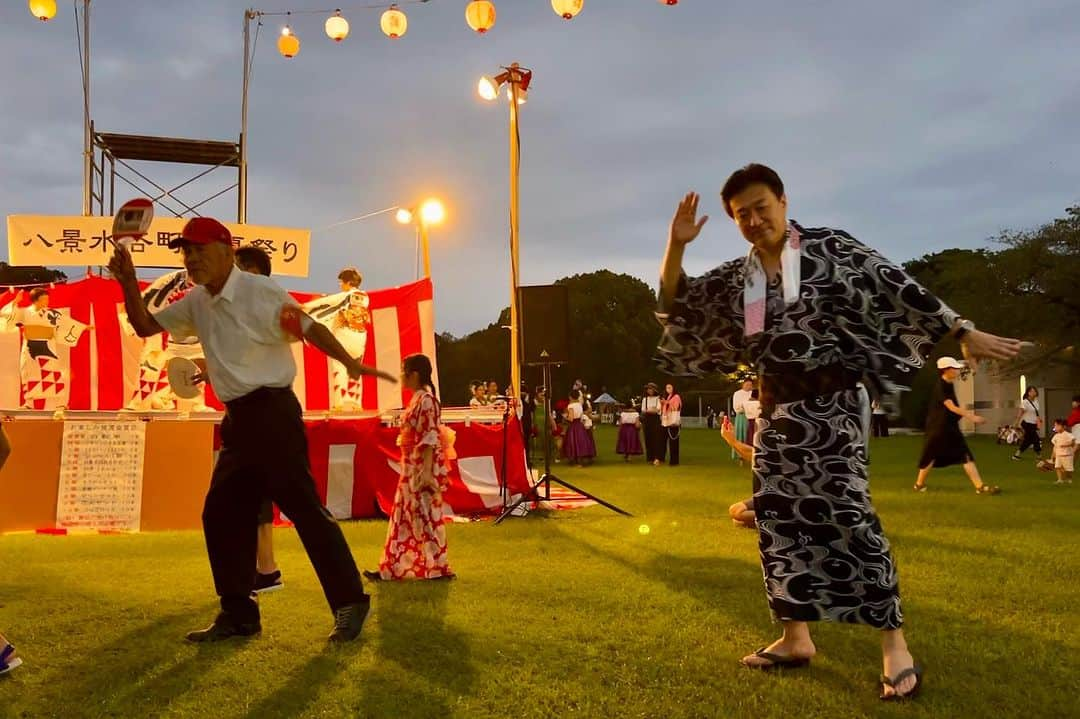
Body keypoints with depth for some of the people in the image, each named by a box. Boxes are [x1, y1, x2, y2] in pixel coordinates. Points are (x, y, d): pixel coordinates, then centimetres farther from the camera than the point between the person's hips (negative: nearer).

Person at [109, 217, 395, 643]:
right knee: (222, 512, 9)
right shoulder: (197, 303, 12)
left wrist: (350, 363, -28)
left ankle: (350, 603, 1)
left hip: (272, 411, -8)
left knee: (302, 506, -8)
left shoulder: (259, 291, -10)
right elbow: (145, 326, 19)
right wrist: (128, 282, 5)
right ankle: (238, 613, 20)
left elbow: (310, 328, -14)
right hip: (238, 417, 9)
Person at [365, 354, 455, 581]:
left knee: (426, 516, -3)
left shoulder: (426, 400, -15)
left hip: (423, 467, -10)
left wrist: (426, 472, -23)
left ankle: (438, 568, 6)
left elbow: (430, 438, -20)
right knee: (403, 516, 12)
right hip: (411, 467, 10)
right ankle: (392, 568, 18)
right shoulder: (417, 399, 13)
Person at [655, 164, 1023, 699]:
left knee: (847, 516, -12)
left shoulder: (828, 248, -4)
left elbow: (895, 288, -8)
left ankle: (895, 645, -4)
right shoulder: (736, 277, 10)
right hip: (775, 408, 6)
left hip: (827, 403, -6)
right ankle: (796, 637, 18)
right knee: (779, 518, 7)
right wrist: (676, 245, -5)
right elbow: (676, 301, 11)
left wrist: (965, 333, -12)